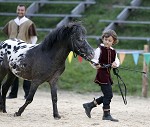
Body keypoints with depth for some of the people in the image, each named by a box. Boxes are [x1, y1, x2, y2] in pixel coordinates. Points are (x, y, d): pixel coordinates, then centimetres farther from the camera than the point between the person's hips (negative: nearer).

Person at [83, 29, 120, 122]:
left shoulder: (113, 51, 11)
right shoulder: (100, 49, -8)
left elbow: (117, 61, 12)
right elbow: (93, 60, -10)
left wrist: (115, 64, -11)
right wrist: (96, 65, -30)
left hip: (108, 75, 8)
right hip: (102, 74, -8)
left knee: (107, 95, 13)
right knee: (108, 94, -9)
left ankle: (89, 105, 23)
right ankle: (106, 114, 0)